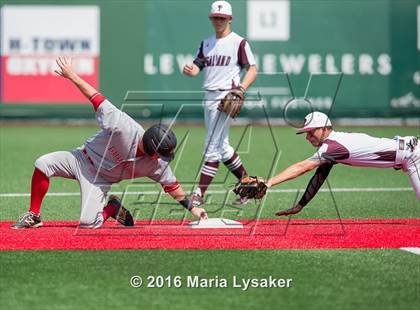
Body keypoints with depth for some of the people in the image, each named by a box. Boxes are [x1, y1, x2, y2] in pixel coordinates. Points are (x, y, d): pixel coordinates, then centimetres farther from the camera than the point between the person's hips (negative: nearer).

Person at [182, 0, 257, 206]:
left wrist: (241, 89, -21)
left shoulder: (238, 42, -2)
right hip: (209, 97, 8)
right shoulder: (206, 44, 17)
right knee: (222, 147, 14)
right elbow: (196, 68, 9)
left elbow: (252, 70, -5)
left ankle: (199, 195, -13)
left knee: (212, 146, -11)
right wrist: (189, 70, -15)